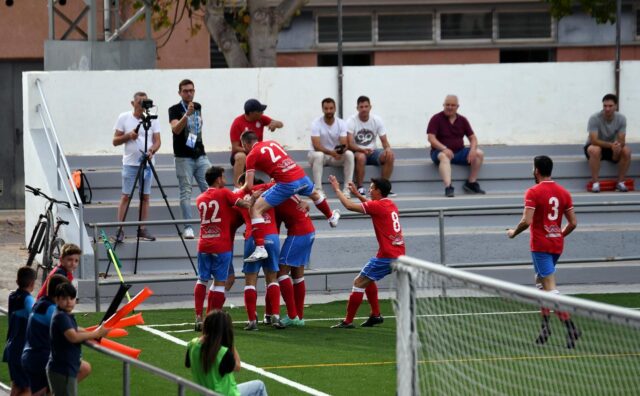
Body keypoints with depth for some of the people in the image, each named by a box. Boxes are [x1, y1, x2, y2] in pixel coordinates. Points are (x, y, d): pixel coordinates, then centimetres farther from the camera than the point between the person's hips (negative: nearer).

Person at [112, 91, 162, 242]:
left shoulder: (152, 119, 5)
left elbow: (157, 141, 2)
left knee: (145, 196, 4)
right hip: (130, 163, -2)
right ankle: (120, 229, -5)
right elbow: (115, 141, 4)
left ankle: (142, 229, 10)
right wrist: (128, 136, -14)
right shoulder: (124, 118, 2)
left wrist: (151, 151, -18)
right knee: (126, 196, -5)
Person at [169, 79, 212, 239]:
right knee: (185, 192, -5)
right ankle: (188, 228, -5)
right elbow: (176, 129, -25)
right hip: (184, 158, -5)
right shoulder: (175, 110, -7)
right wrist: (187, 114, -37)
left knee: (209, 189, -1)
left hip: (200, 155, 5)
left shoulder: (198, 107, 11)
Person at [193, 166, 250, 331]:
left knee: (202, 280, 14)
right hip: (222, 246, -5)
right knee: (219, 282, 1)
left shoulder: (200, 199, 13)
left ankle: (199, 318, 8)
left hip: (204, 245, 5)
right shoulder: (224, 193, -4)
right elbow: (244, 204, -10)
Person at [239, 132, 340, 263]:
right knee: (314, 194, 40)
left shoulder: (252, 155, 1)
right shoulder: (272, 143, 20)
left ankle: (260, 249, -17)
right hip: (301, 176, 7)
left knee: (255, 209, -4)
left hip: (286, 184, -7)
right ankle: (331, 217, 66)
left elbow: (249, 186, -2)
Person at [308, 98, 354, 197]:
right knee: (318, 155, -38)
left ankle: (347, 189, -25)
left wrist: (341, 150, -39)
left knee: (349, 154, -27)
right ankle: (318, 189, -37)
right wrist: (332, 152, -40)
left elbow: (345, 144, -13)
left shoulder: (341, 123, -5)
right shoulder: (316, 123, -14)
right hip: (320, 154, -3)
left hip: (337, 155, 3)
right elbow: (317, 146, -24)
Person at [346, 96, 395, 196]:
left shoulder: (377, 120, 0)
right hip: (357, 152, -4)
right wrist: (363, 150, -37)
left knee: (390, 156, -24)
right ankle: (360, 188, -27)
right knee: (361, 157, -39)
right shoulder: (351, 121, -11)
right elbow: (350, 144, -18)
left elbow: (384, 141, 0)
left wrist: (388, 148, -25)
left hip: (372, 151, 4)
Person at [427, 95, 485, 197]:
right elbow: (431, 138, -15)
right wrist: (444, 149, -30)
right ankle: (448, 187, -54)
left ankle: (471, 183, -4)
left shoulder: (462, 120, 9)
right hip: (440, 151, -5)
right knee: (444, 156, -40)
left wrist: (473, 149, -14)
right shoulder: (436, 119, -5)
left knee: (479, 153, -15)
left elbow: (472, 138, 9)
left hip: (459, 152, 5)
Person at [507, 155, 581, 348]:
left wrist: (514, 232, 0)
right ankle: (545, 324, 19)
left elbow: (526, 221, -19)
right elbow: (573, 223, 6)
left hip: (540, 245, -7)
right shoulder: (563, 193, 6)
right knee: (540, 281, 24)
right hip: (557, 244, 7)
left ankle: (570, 326, -21)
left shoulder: (533, 192, -12)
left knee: (550, 288, -9)